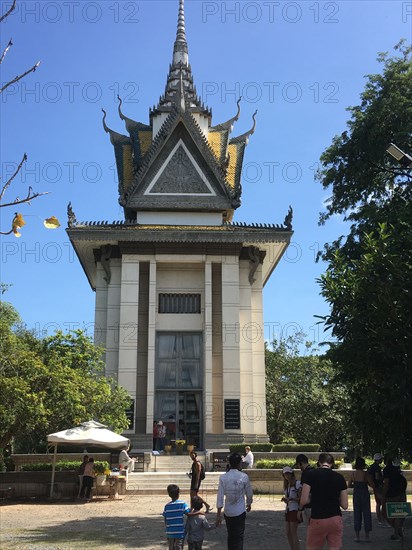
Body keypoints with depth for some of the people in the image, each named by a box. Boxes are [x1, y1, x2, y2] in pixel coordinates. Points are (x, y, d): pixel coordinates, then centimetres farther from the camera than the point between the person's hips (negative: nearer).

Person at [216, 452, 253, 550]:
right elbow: (249, 493, 2)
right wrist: (249, 504, 23)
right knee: (239, 537, 3)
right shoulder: (244, 477, -9)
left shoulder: (223, 477, -8)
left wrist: (219, 514, -3)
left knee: (230, 536, 18)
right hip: (240, 512, -2)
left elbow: (220, 496, -8)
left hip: (228, 512, 2)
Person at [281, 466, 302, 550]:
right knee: (288, 533, 8)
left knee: (293, 533, -9)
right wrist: (284, 499, -4)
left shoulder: (298, 484, -9)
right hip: (288, 510, 8)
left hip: (295, 509, -8)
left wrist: (292, 499, -25)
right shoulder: (286, 486, 15)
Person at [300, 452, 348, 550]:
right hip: (336, 520, 3)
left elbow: (303, 501, -8)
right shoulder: (339, 477, 4)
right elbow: (345, 505, 4)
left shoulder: (311, 475, -4)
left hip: (318, 520, -3)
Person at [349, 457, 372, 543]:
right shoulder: (365, 473, -11)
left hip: (356, 494, 3)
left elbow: (349, 485, 2)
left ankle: (357, 536, 12)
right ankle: (367, 536, 11)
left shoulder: (353, 473, -2)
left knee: (357, 514, 10)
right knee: (366, 513, 8)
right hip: (365, 493, -2)